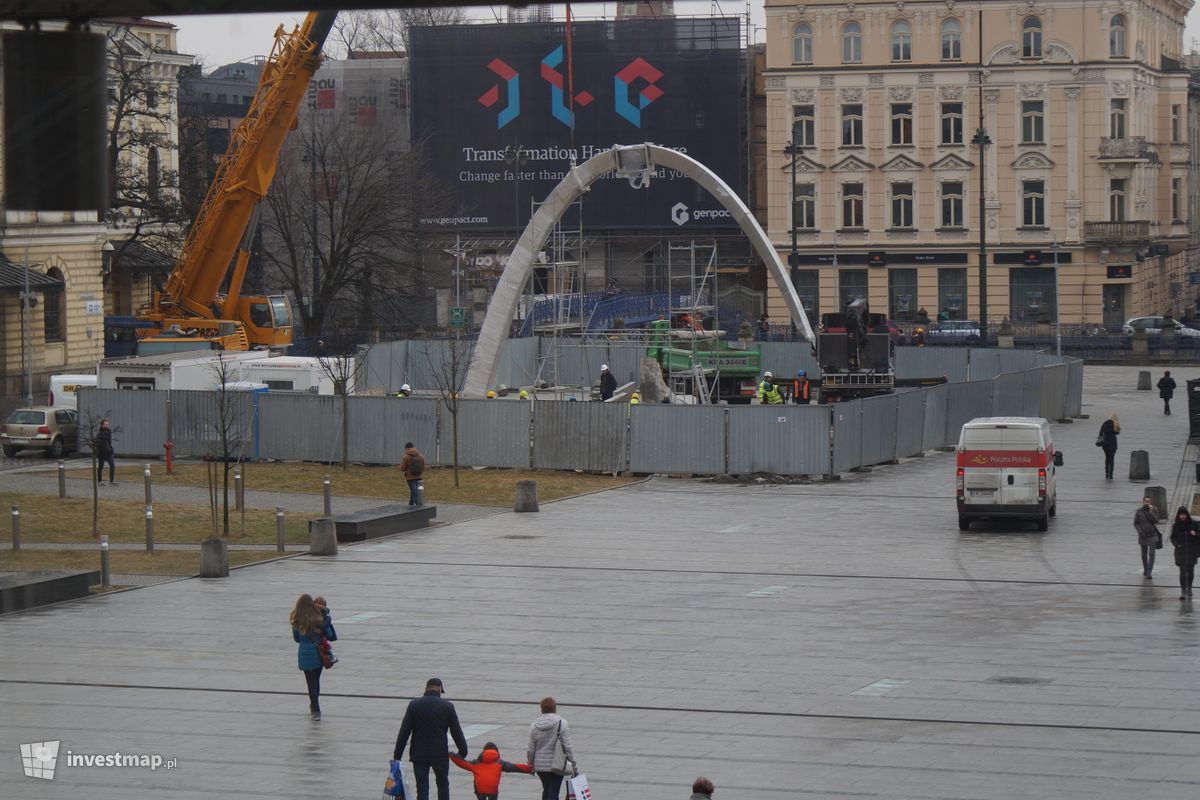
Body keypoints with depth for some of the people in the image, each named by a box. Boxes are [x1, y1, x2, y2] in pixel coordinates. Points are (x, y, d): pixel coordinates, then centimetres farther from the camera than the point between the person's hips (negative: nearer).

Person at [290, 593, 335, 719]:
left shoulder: (296, 622, -8)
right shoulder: (318, 619, -9)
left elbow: (297, 639, 5)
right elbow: (329, 635, -2)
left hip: (305, 655, -1)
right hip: (319, 654, 1)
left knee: (311, 683, 5)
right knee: (316, 680, 20)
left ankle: (316, 710, -4)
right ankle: (314, 706, 35)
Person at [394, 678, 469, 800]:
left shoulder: (414, 705, -3)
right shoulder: (447, 706, -4)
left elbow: (404, 732, -4)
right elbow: (457, 732, -2)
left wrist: (397, 755, -1)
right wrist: (463, 752, 10)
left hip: (419, 755, 0)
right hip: (440, 754, 0)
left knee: (422, 789, 2)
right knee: (443, 785, 19)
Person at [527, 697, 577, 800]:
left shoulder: (534, 725, -1)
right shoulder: (561, 723, -12)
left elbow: (531, 749, 4)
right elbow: (567, 746, -12)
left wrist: (530, 763, 19)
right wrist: (574, 763, -3)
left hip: (539, 765, 4)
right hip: (556, 764, -4)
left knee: (546, 791, 22)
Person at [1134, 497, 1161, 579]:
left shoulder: (1153, 510, -1)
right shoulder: (1139, 512, -3)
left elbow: (1156, 521, -11)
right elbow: (1135, 523, 1)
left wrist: (1150, 512, -19)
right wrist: (1139, 531, -13)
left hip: (1152, 535, -1)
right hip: (1143, 535, 1)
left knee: (1151, 553, -12)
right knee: (1144, 554, 12)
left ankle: (1149, 572, -17)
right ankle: (1145, 570, 32)